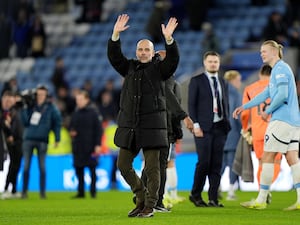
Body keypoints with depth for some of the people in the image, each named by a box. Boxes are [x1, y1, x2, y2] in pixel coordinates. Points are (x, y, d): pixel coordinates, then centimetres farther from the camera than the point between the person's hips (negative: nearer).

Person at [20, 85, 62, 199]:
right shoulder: (30, 106, 6)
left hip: (42, 140, -2)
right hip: (28, 139, 2)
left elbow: (57, 122, 2)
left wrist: (57, 139, -3)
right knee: (26, 166, 3)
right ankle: (24, 191, 7)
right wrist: (24, 109, -9)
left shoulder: (50, 107, 0)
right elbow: (25, 121, 2)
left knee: (42, 167, 1)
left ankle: (42, 191, 5)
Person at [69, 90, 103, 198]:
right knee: (78, 169, 6)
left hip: (90, 147, -5)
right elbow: (71, 125, 23)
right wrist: (71, 131, -1)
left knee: (92, 169, 1)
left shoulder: (93, 111, -5)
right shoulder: (76, 112, 10)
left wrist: (98, 144, -11)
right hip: (77, 147, 5)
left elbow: (98, 129, -6)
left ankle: (93, 191, 7)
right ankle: (80, 192, 12)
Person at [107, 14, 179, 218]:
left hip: (152, 124, -5)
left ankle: (150, 207, 3)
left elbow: (173, 60, -14)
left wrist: (168, 39, -28)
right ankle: (142, 197, 21)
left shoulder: (159, 69, 3)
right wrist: (116, 34, -11)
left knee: (151, 168, -4)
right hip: (128, 124, 5)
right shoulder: (129, 67, 14)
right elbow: (114, 56, 2)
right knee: (123, 165, 5)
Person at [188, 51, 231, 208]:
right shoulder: (196, 81, 3)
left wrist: (226, 124, 10)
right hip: (204, 127, -5)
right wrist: (195, 125, -11)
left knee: (217, 164, 1)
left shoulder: (223, 83, 18)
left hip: (220, 127, 5)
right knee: (204, 162, -11)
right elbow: (191, 104, -2)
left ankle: (213, 199, 3)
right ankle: (195, 194, 5)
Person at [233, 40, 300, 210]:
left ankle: (261, 200, 0)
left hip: (281, 120, -9)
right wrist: (244, 107, 29)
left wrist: (267, 112, -9)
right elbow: (265, 94, 28)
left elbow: (282, 95, -20)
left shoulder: (280, 68, -9)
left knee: (267, 157, -4)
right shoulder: (279, 69, 22)